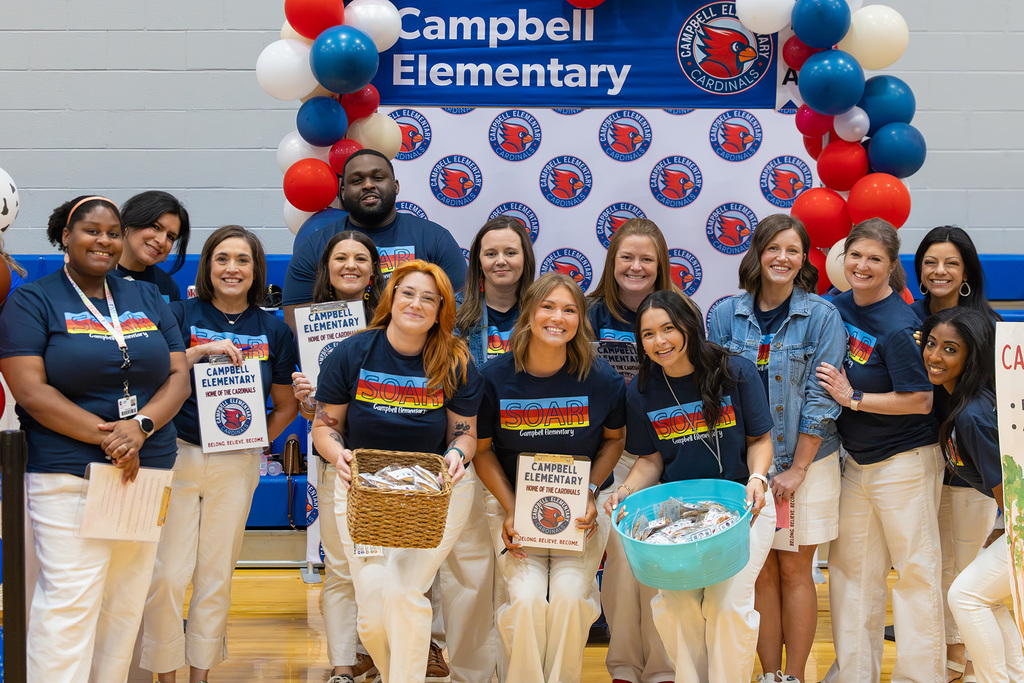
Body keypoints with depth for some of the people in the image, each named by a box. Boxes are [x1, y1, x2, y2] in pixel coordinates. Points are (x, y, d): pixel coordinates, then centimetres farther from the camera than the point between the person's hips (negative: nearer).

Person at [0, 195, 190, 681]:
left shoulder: (148, 301, 15)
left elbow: (179, 376, 8)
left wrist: (140, 427, -12)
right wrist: (106, 438, -17)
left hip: (147, 470, 5)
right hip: (68, 474, -5)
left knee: (126, 602, 7)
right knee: (70, 601, -10)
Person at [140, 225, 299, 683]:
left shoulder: (273, 331, 6)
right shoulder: (180, 314, 0)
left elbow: (285, 406, 13)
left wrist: (255, 443, 3)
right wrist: (203, 350, -19)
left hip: (237, 465, 2)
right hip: (178, 456, -2)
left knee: (216, 576, 9)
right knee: (168, 574, -5)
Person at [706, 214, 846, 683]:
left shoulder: (822, 316, -4)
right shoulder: (725, 315, 2)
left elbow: (821, 399, -6)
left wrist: (796, 469, -10)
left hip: (805, 460, -2)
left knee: (794, 569, 3)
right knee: (759, 570, 5)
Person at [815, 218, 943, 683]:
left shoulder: (899, 327, -19)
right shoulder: (838, 306, 3)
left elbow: (920, 401, -20)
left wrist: (852, 398, -18)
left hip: (904, 462, -7)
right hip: (854, 460, 8)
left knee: (915, 568, 1)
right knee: (850, 568, 11)